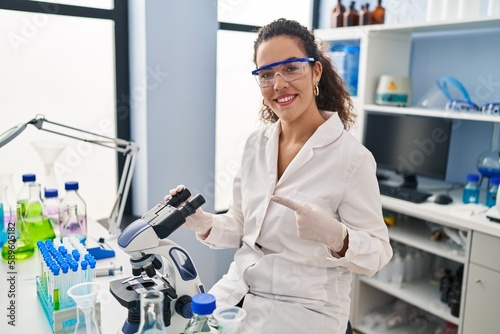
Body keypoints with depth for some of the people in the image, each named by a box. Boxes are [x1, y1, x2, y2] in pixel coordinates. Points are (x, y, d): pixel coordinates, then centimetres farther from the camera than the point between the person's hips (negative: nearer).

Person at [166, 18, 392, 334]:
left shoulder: (351, 157, -16)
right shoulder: (255, 145, 2)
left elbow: (377, 253, -12)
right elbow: (242, 227, 8)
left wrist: (334, 236, -32)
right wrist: (205, 224, -11)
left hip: (305, 307, -4)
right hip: (238, 289, 5)